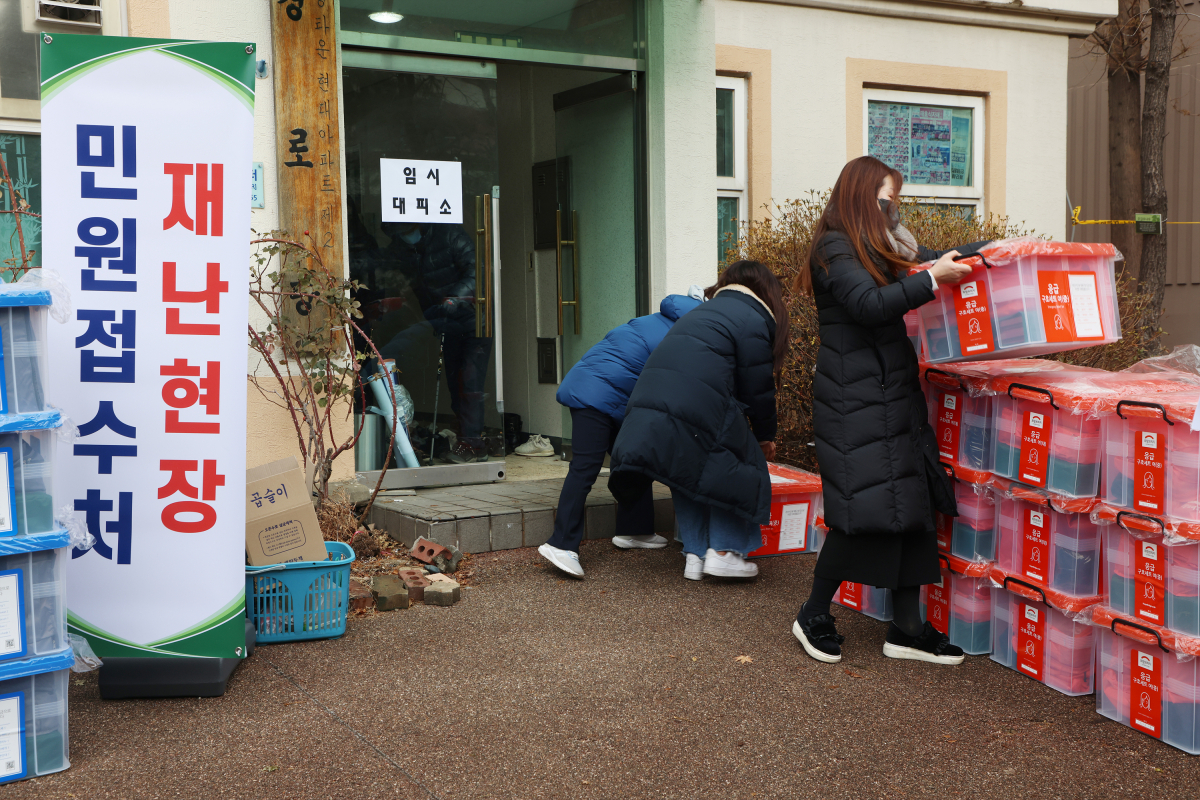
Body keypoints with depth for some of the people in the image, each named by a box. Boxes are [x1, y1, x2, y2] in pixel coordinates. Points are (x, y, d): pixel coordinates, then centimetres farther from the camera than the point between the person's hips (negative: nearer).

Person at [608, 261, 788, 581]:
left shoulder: (706, 311, 30)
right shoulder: (752, 319, 3)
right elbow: (757, 386, 2)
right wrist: (765, 435, 16)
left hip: (649, 397, 8)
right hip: (700, 408, -8)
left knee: (689, 475, 21)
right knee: (736, 470, 10)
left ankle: (695, 555, 19)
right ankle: (723, 552, 6)